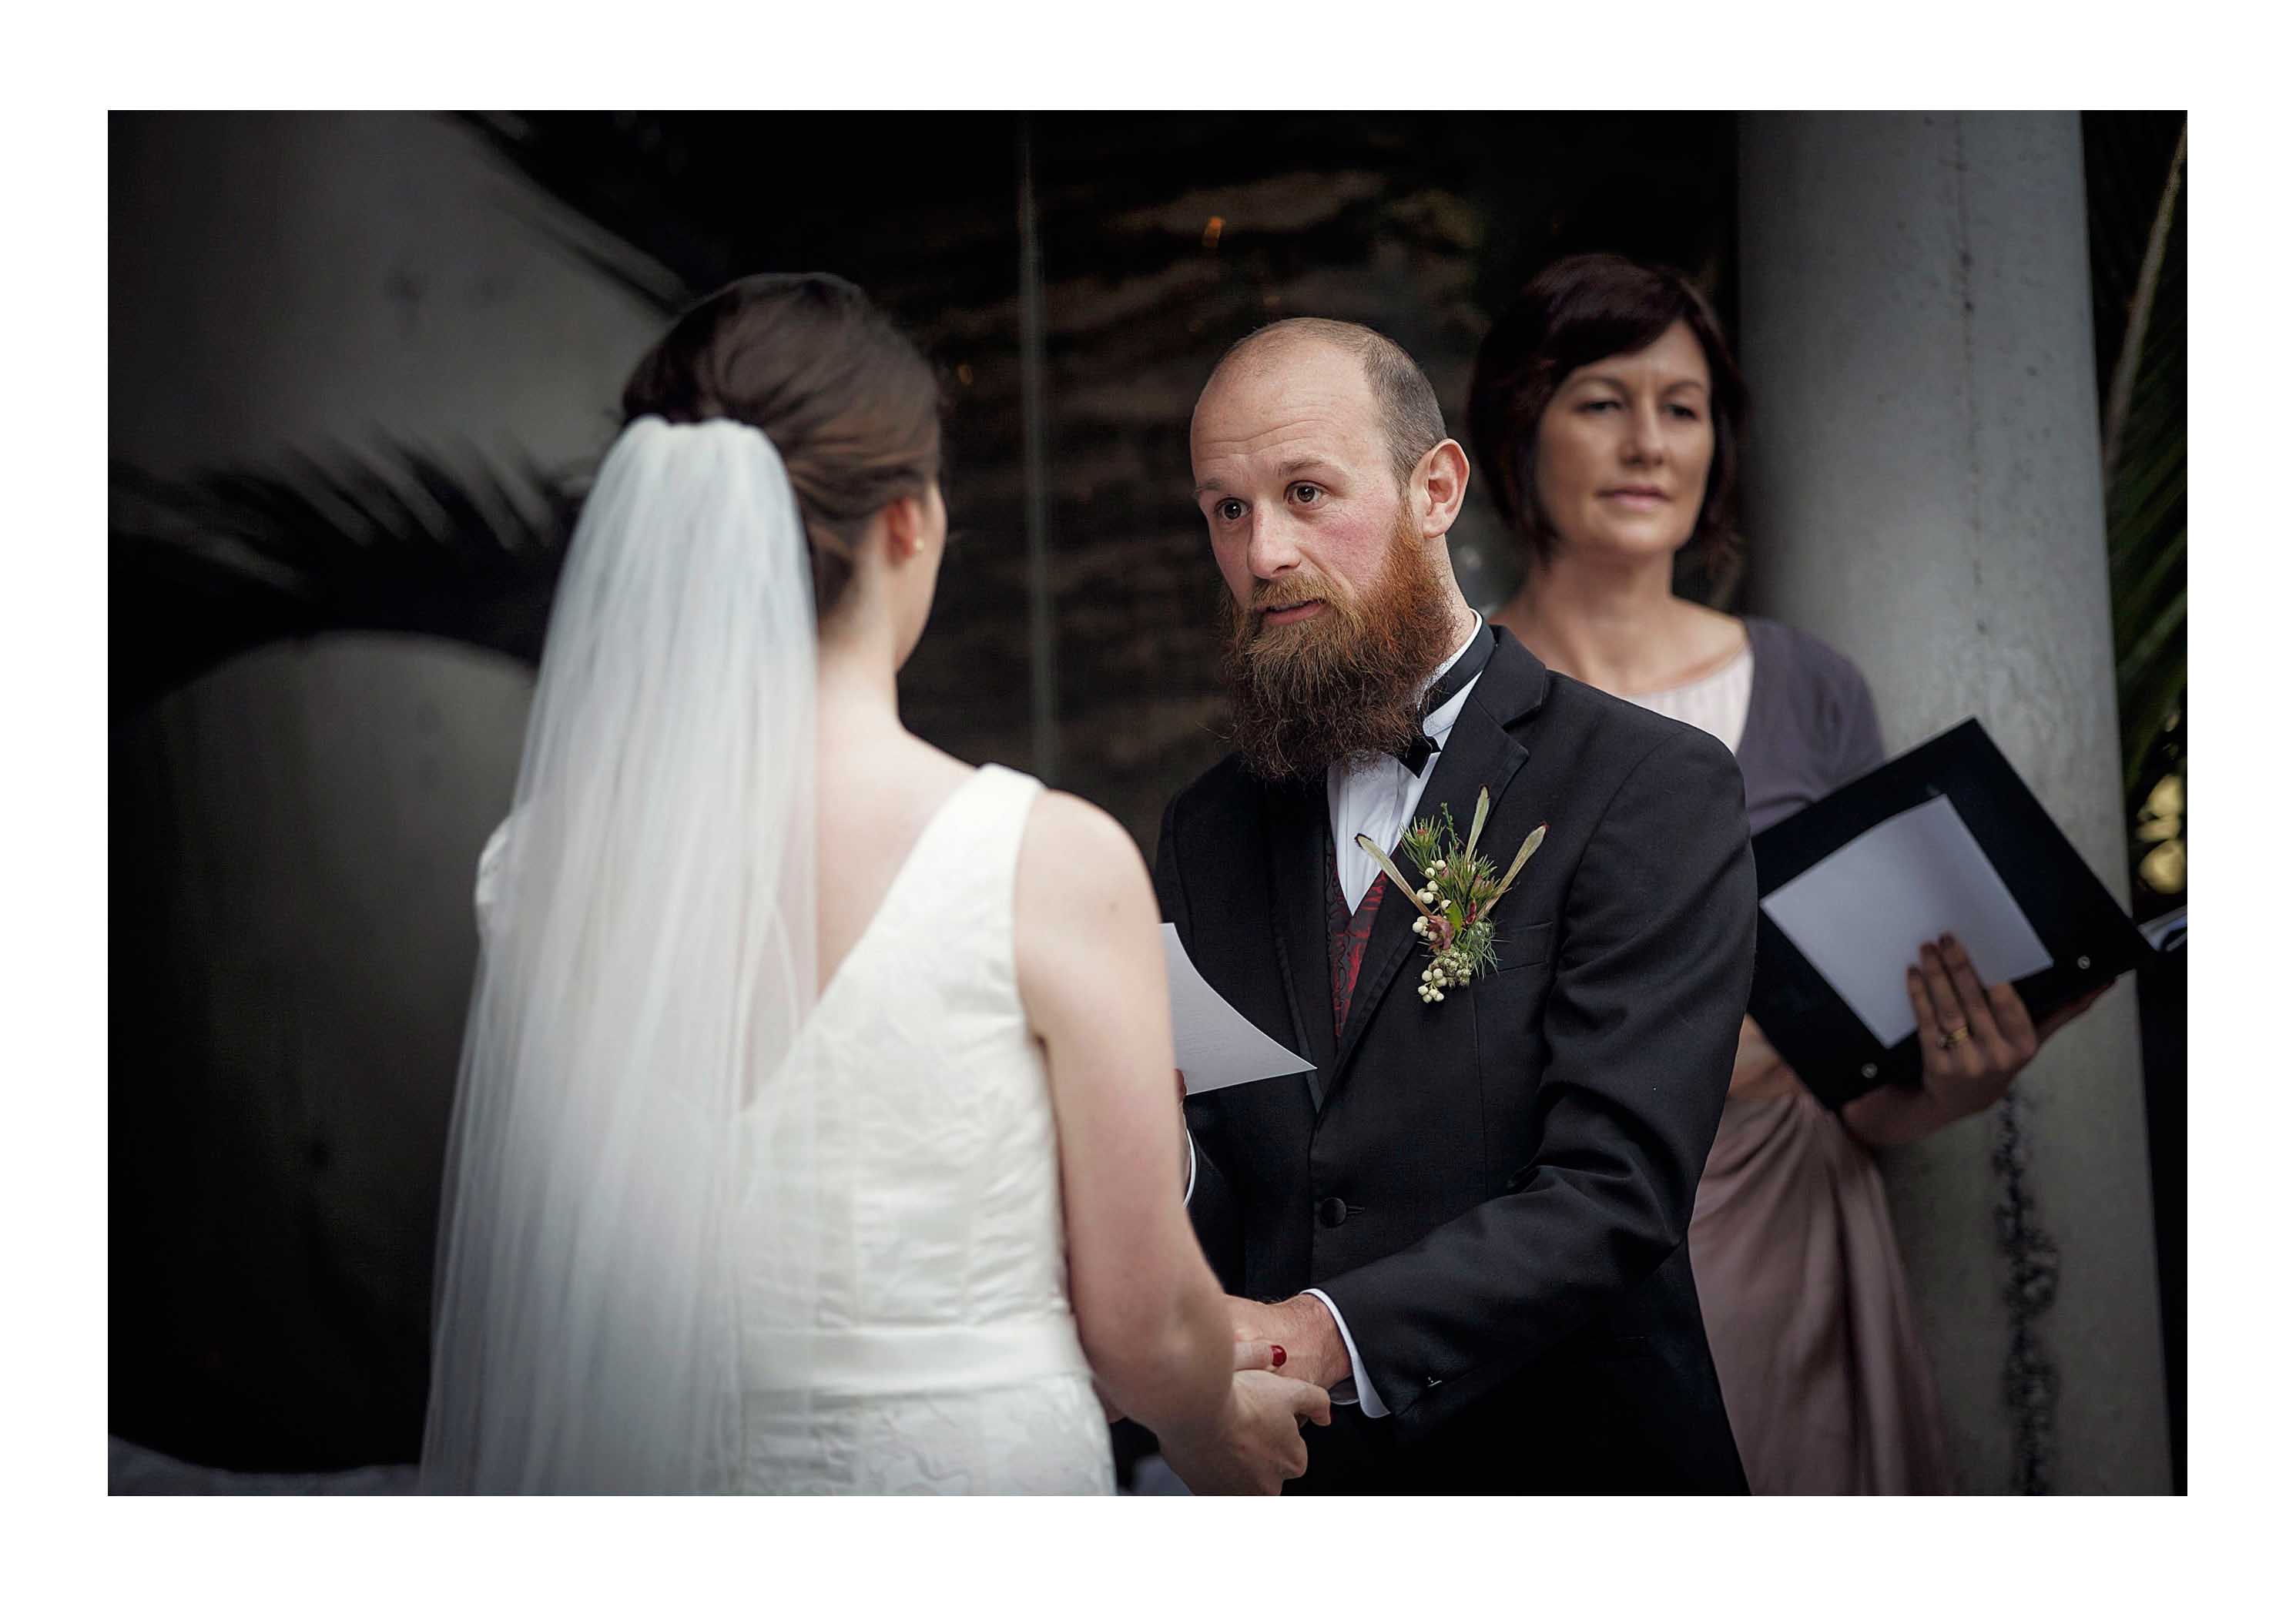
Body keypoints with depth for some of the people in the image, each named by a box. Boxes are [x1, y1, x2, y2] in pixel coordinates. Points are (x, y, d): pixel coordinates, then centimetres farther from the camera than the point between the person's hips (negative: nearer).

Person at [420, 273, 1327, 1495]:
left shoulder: (541, 863, -7)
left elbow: (519, 1283, 3)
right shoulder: (1055, 863, -17)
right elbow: (1145, 1328, -9)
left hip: (644, 1486, 4)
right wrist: (1223, 1432, 13)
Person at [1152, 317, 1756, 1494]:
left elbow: (1616, 1189, -14)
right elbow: (1213, 1210, 11)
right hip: (1275, 1485, 4)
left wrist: (1323, 1333, -24)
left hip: (1564, 1477, -3)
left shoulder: (1653, 789, -5)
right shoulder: (1206, 830, 11)